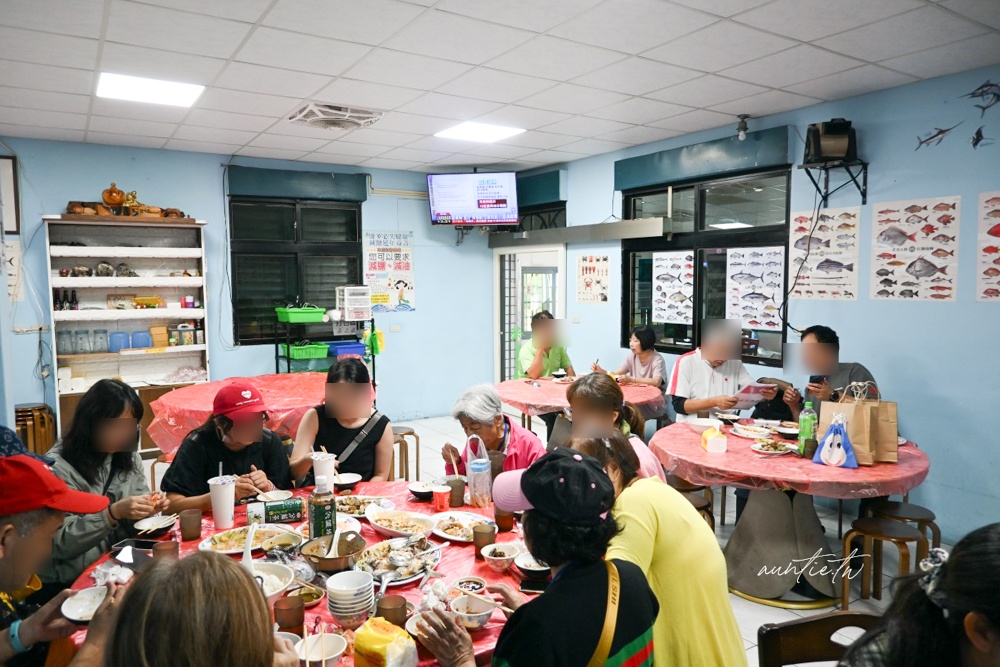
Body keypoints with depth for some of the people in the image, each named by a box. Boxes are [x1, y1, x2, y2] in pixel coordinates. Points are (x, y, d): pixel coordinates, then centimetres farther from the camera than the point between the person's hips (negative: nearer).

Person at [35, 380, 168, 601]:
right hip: (66, 583, -6)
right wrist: (113, 513, -27)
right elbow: (57, 543, -17)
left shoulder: (128, 457, 6)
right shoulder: (58, 468, -14)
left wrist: (148, 507, -9)